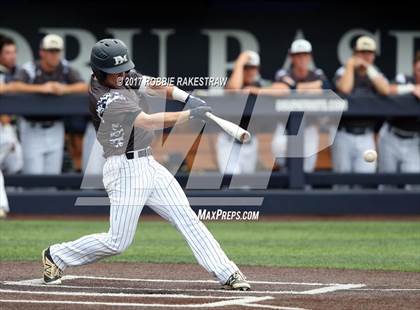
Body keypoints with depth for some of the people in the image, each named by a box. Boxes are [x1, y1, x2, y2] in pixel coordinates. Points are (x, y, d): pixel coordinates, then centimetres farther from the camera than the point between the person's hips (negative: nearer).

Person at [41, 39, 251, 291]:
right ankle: (57, 256, 17)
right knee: (118, 241, -2)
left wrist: (187, 98, -15)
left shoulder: (125, 77, 5)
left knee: (187, 218, -1)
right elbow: (148, 122, -29)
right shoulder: (105, 99, -22)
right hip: (126, 170, -8)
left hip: (149, 164, 8)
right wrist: (190, 115, -31)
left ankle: (227, 273, -5)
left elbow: (154, 86, 3)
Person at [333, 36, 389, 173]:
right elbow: (345, 89, -19)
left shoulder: (376, 74, 10)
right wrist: (350, 65, -8)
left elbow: (386, 90, -10)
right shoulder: (344, 72, 2)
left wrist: (369, 69, -8)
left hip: (366, 137, 2)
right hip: (344, 135, -2)